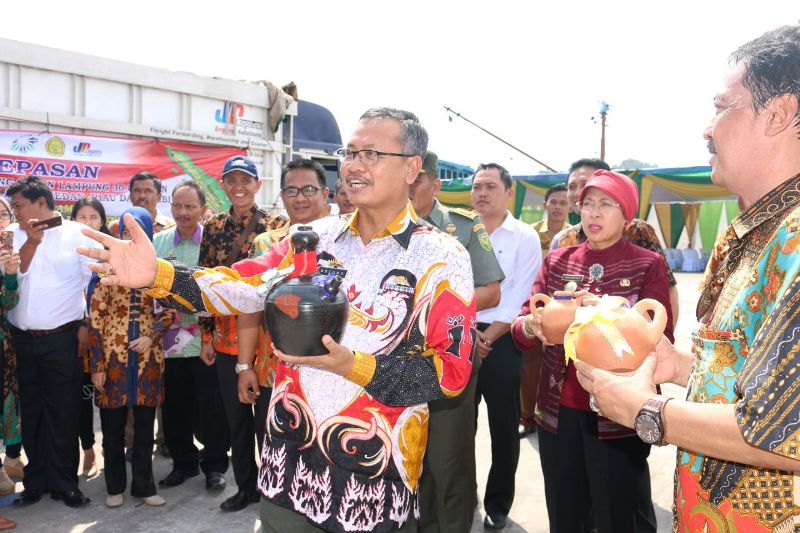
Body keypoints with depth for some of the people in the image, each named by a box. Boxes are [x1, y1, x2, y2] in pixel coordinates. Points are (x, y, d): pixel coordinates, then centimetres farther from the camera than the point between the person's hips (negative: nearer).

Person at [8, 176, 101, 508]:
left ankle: (64, 482, 18)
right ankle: (36, 480, 28)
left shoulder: (78, 233, -3)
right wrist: (31, 241, -12)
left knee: (63, 413, 4)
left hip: (62, 339, -4)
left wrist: (86, 329, -7)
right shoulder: (13, 235, 9)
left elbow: (93, 282, -4)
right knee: (30, 413, 14)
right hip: (20, 340, 4)